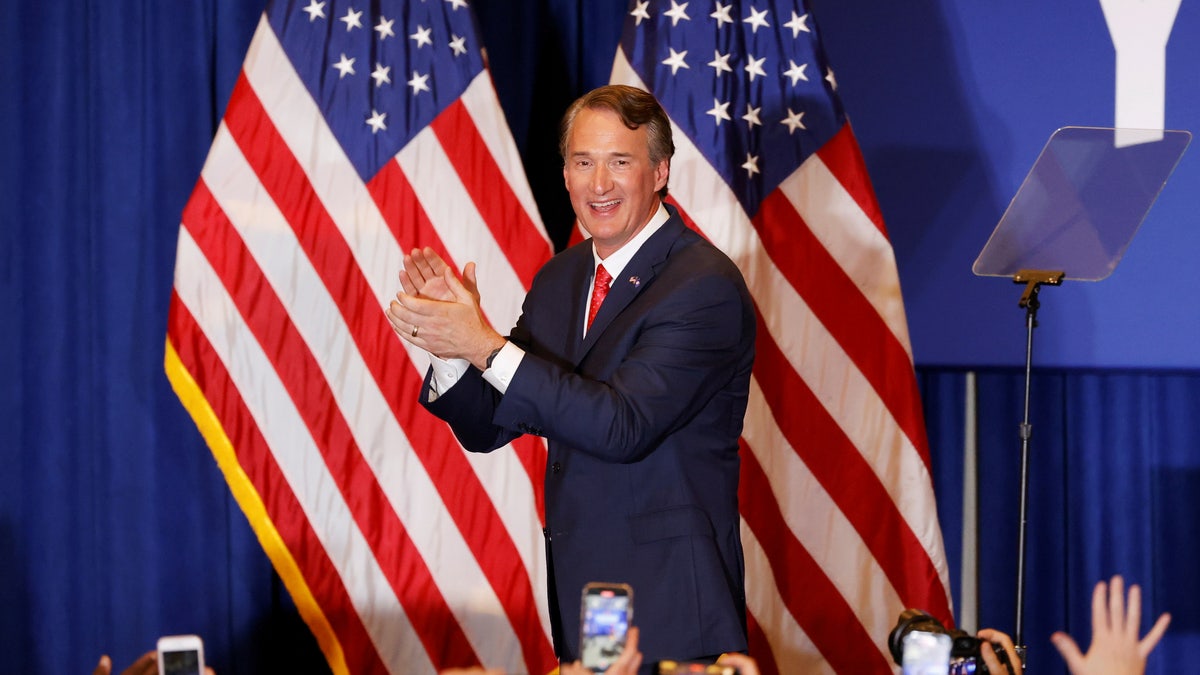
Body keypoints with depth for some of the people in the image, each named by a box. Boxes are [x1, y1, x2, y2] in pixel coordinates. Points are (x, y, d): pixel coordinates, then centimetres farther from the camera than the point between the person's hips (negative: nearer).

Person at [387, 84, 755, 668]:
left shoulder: (705, 286, -15)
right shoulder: (558, 280, 8)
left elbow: (625, 426, -25)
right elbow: (487, 428, 8)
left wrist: (485, 346, -26)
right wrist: (450, 340, -11)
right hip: (575, 589, 7)